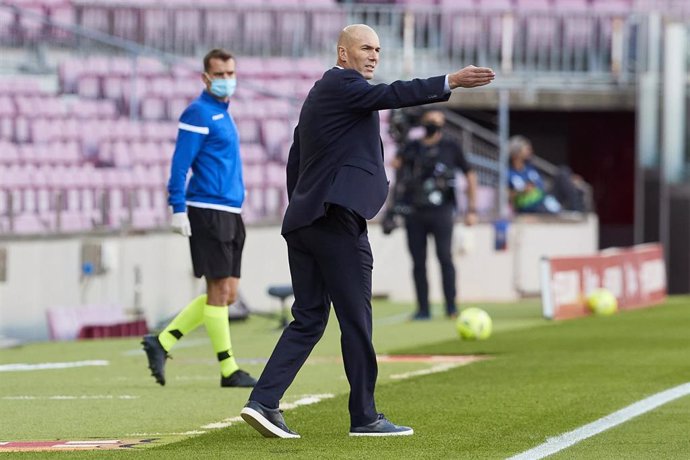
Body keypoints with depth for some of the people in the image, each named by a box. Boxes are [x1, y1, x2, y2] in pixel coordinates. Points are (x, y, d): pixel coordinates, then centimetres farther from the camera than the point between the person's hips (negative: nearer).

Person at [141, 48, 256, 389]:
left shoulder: (223, 113, 18)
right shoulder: (198, 113, -9)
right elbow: (180, 165, -13)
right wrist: (178, 209, -19)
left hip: (230, 214, 9)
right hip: (208, 211, -9)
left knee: (227, 294, 8)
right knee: (219, 290, -5)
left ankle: (161, 343, 12)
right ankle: (228, 370, -1)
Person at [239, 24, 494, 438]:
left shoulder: (319, 94, 24)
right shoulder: (342, 85, -6)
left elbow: (295, 160, 26)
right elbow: (390, 95, -24)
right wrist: (450, 82, -31)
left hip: (303, 224, 10)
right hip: (337, 220, -10)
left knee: (309, 320, 9)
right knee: (356, 321, -3)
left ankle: (264, 402, -2)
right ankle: (365, 417, 2)